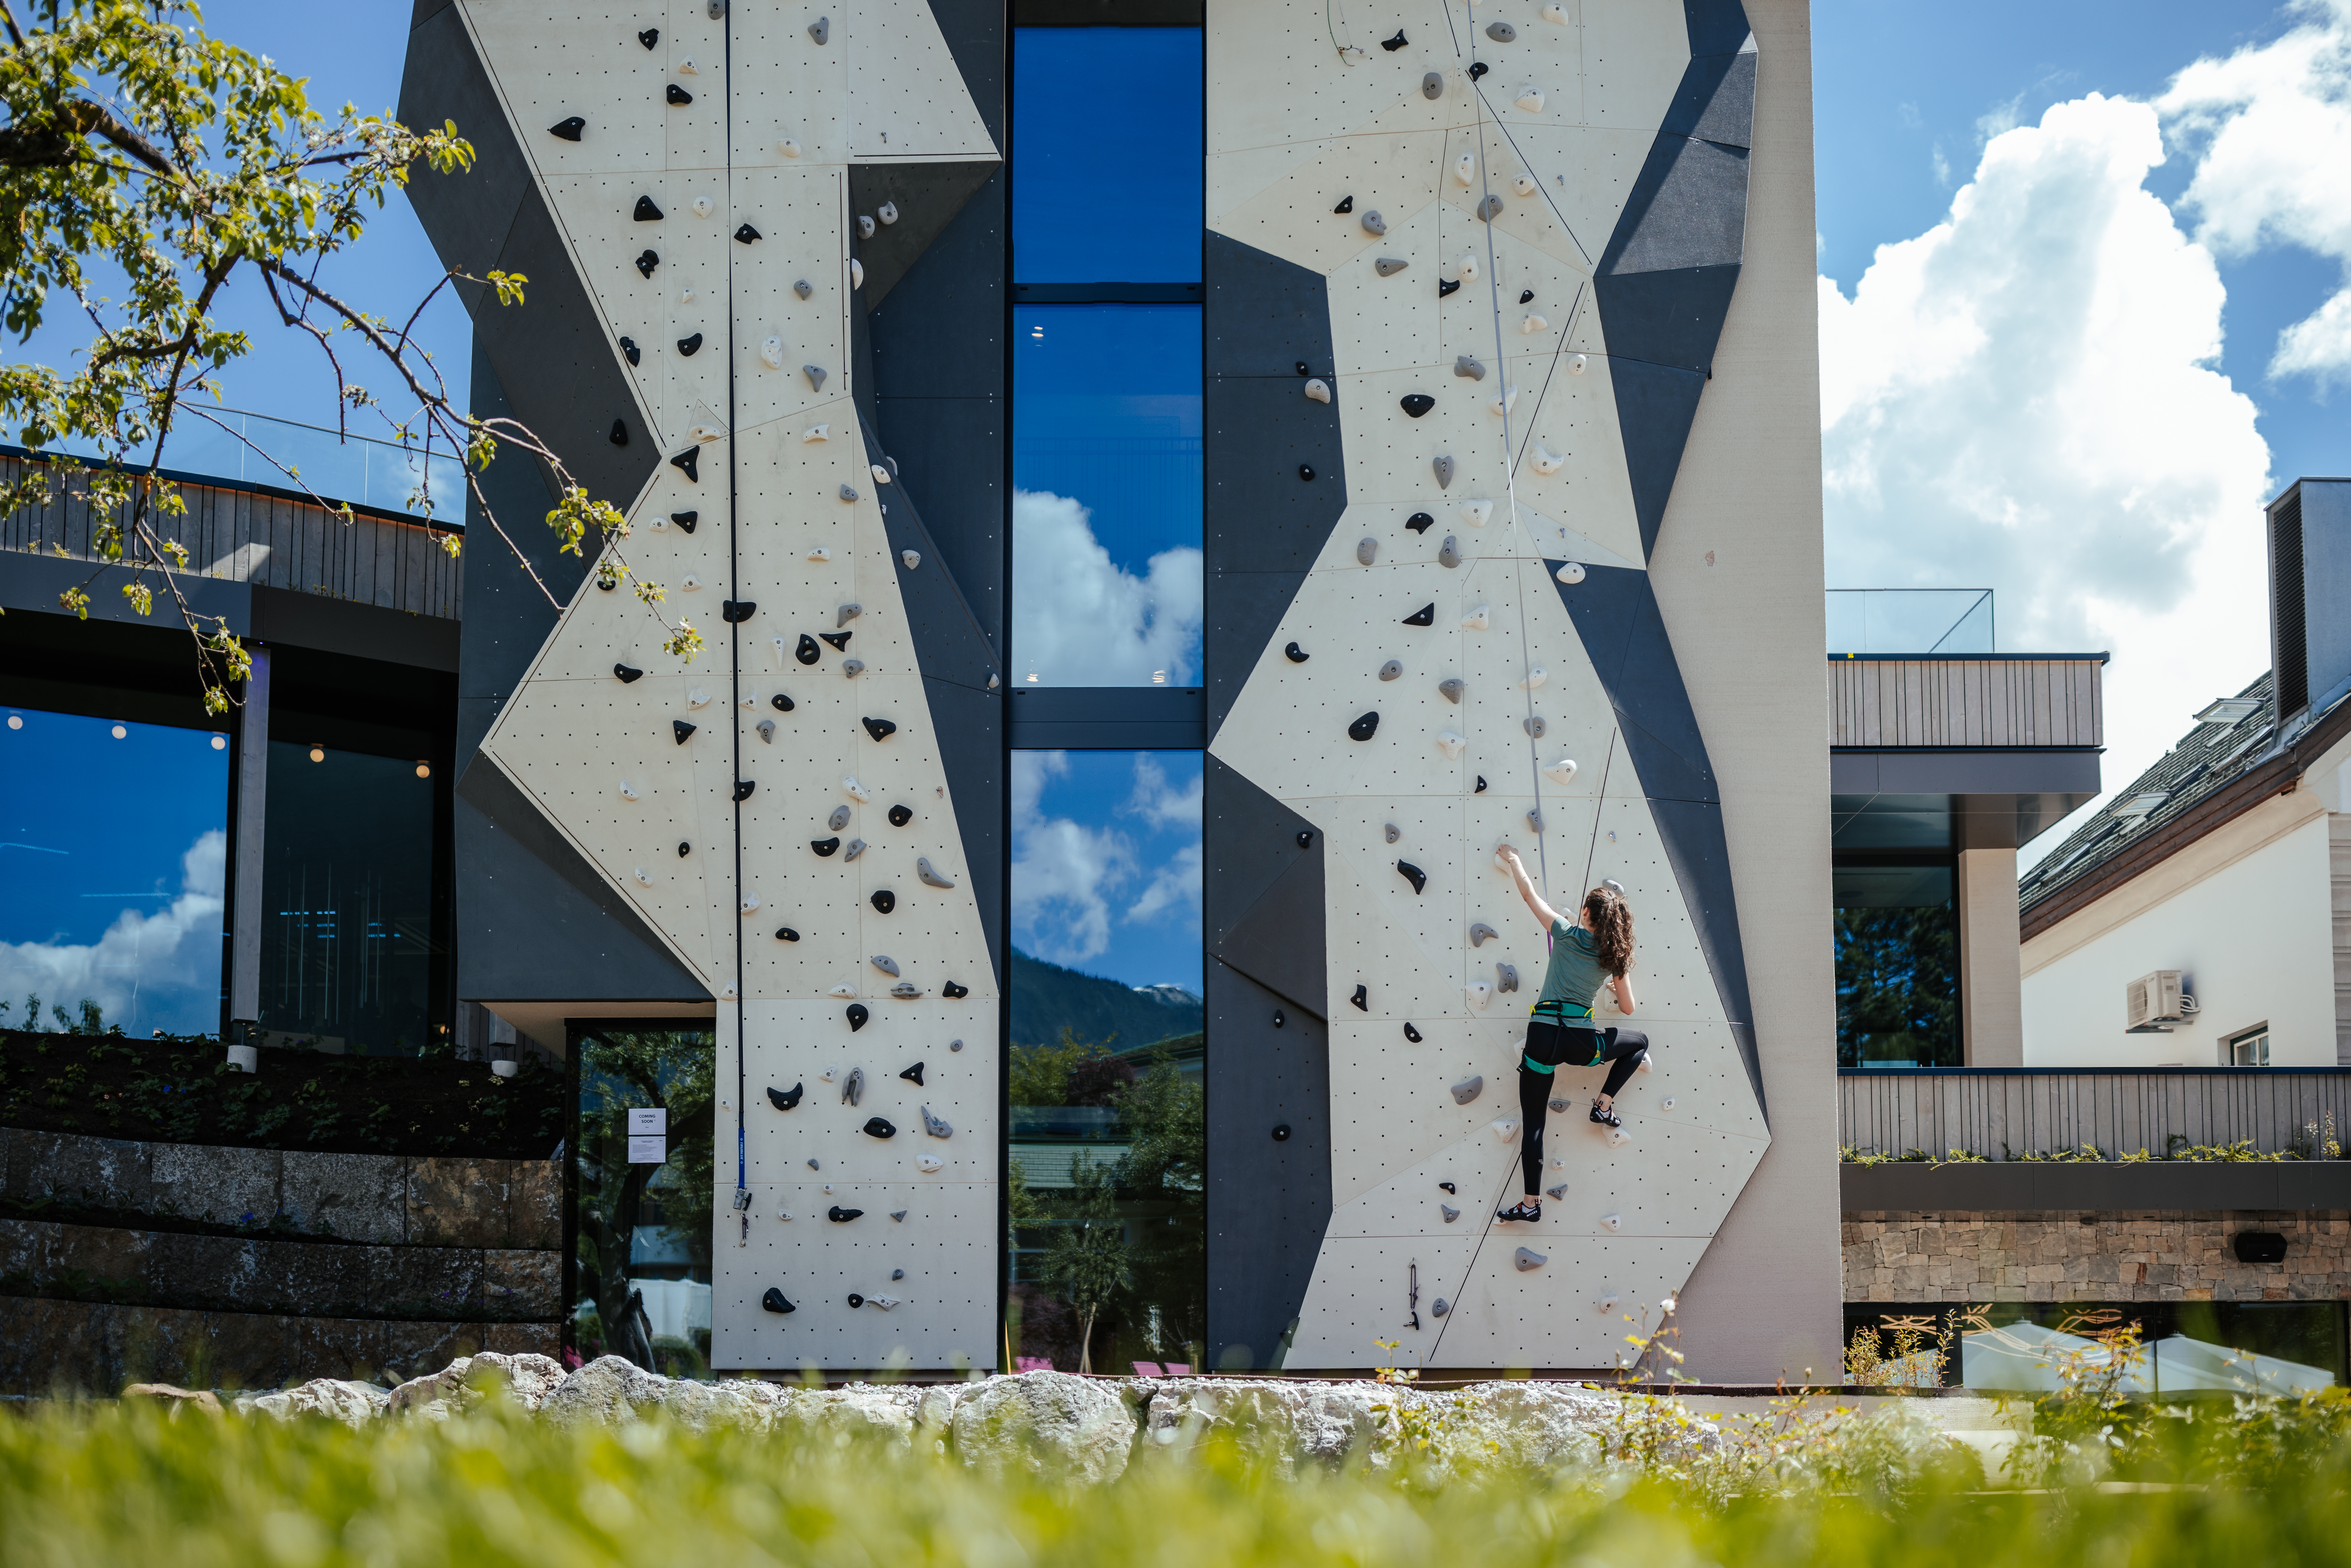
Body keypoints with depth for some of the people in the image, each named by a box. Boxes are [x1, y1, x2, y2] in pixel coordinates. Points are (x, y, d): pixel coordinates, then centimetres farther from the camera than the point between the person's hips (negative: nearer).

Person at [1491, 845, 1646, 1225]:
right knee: (1640, 1042, 28)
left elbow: (1529, 894, 11)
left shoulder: (1567, 935, 2)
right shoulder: (1615, 956, 7)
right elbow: (1628, 1008, 18)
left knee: (1534, 1123, 7)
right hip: (1580, 1042, 0)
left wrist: (1514, 861, 28)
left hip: (1542, 1036, 0)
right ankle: (1604, 1104, 18)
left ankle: (1531, 1203, 5)